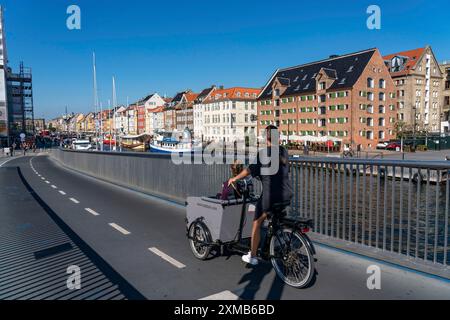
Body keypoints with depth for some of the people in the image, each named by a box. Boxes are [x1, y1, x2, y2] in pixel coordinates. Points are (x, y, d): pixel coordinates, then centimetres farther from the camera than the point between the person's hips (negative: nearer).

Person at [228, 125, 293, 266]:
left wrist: (235, 178, 6)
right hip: (287, 194, 6)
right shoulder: (284, 151, 7)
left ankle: (252, 256, 16)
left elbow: (250, 170, -7)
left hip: (270, 194, -6)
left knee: (257, 223, 9)